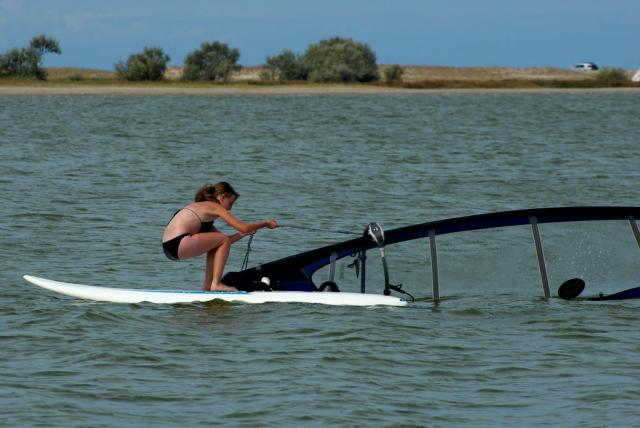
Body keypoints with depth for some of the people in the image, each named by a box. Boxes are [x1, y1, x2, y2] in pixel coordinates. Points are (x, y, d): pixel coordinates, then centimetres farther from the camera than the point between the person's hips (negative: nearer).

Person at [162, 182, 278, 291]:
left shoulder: (200, 207, 28)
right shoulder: (215, 207, 1)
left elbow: (222, 243, 30)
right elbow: (243, 227, -4)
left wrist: (243, 234, 28)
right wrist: (265, 223, 10)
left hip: (169, 246, 10)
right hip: (178, 243, -10)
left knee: (214, 243, 24)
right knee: (224, 240, 0)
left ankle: (207, 287, 19)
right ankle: (216, 284, -4)